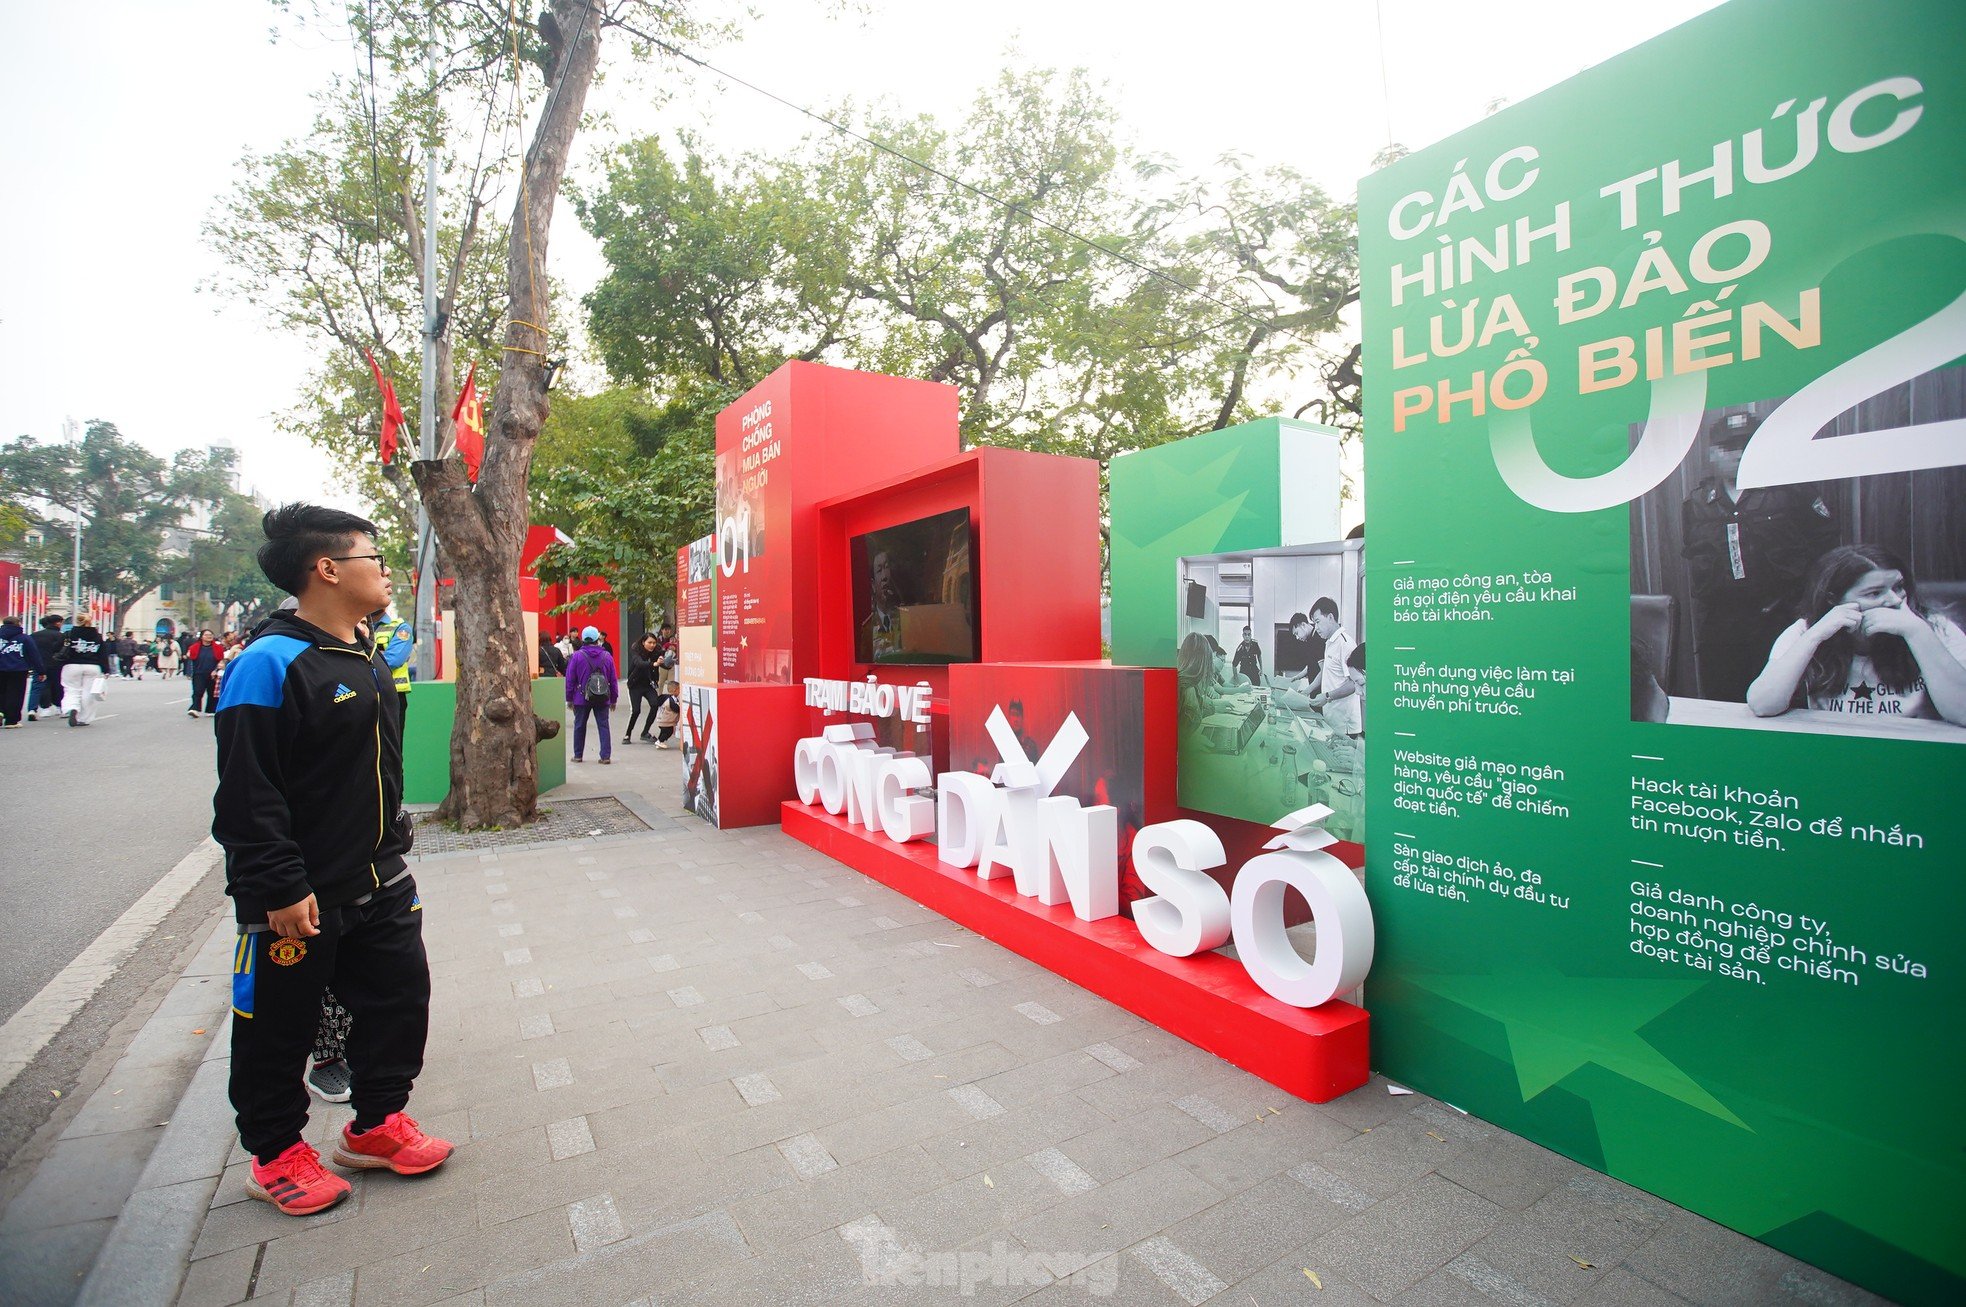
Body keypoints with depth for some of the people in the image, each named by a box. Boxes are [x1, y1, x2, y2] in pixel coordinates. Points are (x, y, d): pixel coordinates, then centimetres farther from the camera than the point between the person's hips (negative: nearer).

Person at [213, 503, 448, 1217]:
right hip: (296, 900, -8)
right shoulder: (270, 664, -19)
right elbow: (247, 796, -20)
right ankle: (276, 1155, 33)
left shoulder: (370, 661, 9)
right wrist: (281, 889, -20)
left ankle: (377, 1124, 35)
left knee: (399, 999, 15)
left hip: (380, 884, 8)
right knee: (279, 1027, 12)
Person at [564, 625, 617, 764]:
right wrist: (613, 699, 12)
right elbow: (613, 680, 3)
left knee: (580, 726, 13)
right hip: (603, 699, 1)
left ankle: (578, 755, 21)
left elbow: (570, 679, -2)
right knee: (603, 726, 3)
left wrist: (569, 698, 7)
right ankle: (606, 756, -2)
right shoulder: (607, 656, -1)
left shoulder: (577, 656, -6)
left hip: (582, 698, -1)